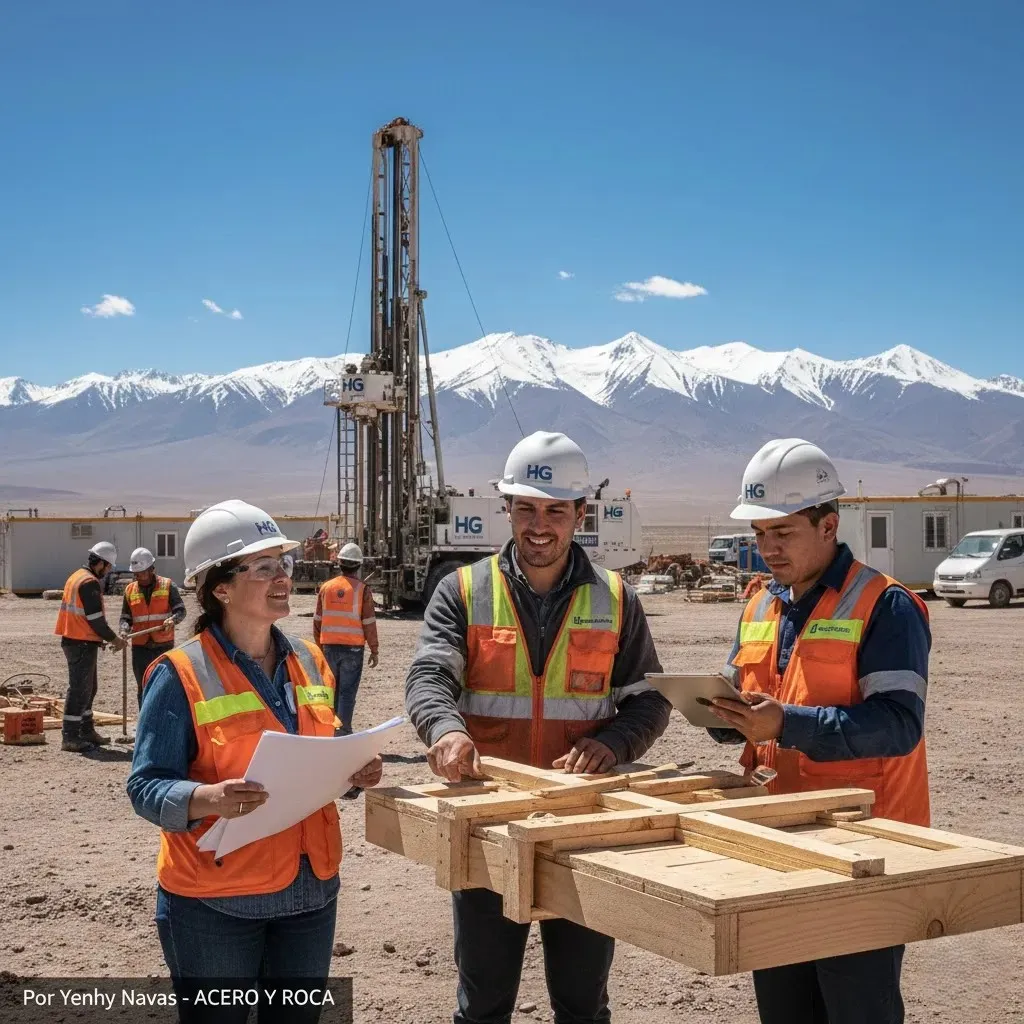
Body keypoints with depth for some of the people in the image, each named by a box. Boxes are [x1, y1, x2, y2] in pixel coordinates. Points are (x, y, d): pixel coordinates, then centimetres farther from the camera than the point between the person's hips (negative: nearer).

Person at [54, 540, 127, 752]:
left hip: (72, 639, 10)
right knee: (80, 689, -6)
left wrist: (102, 637, 19)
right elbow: (95, 618, -19)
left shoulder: (76, 577, 15)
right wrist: (114, 639, -7)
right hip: (82, 644, -10)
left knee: (89, 687, 18)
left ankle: (86, 732, 26)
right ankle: (70, 737, -3)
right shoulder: (89, 583, -17)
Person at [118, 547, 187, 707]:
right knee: (143, 689, 5)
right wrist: (124, 629, -11)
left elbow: (180, 610, -4)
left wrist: (172, 620, -26)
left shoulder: (167, 586, -1)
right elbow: (125, 617, 11)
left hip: (164, 646, -2)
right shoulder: (130, 590, 7)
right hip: (140, 647, 2)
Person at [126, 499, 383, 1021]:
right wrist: (208, 799, -33)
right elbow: (146, 787, -14)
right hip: (213, 900, -5)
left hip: (311, 889, 6)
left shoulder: (310, 661, 6)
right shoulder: (180, 674, -13)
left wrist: (354, 770, -4)